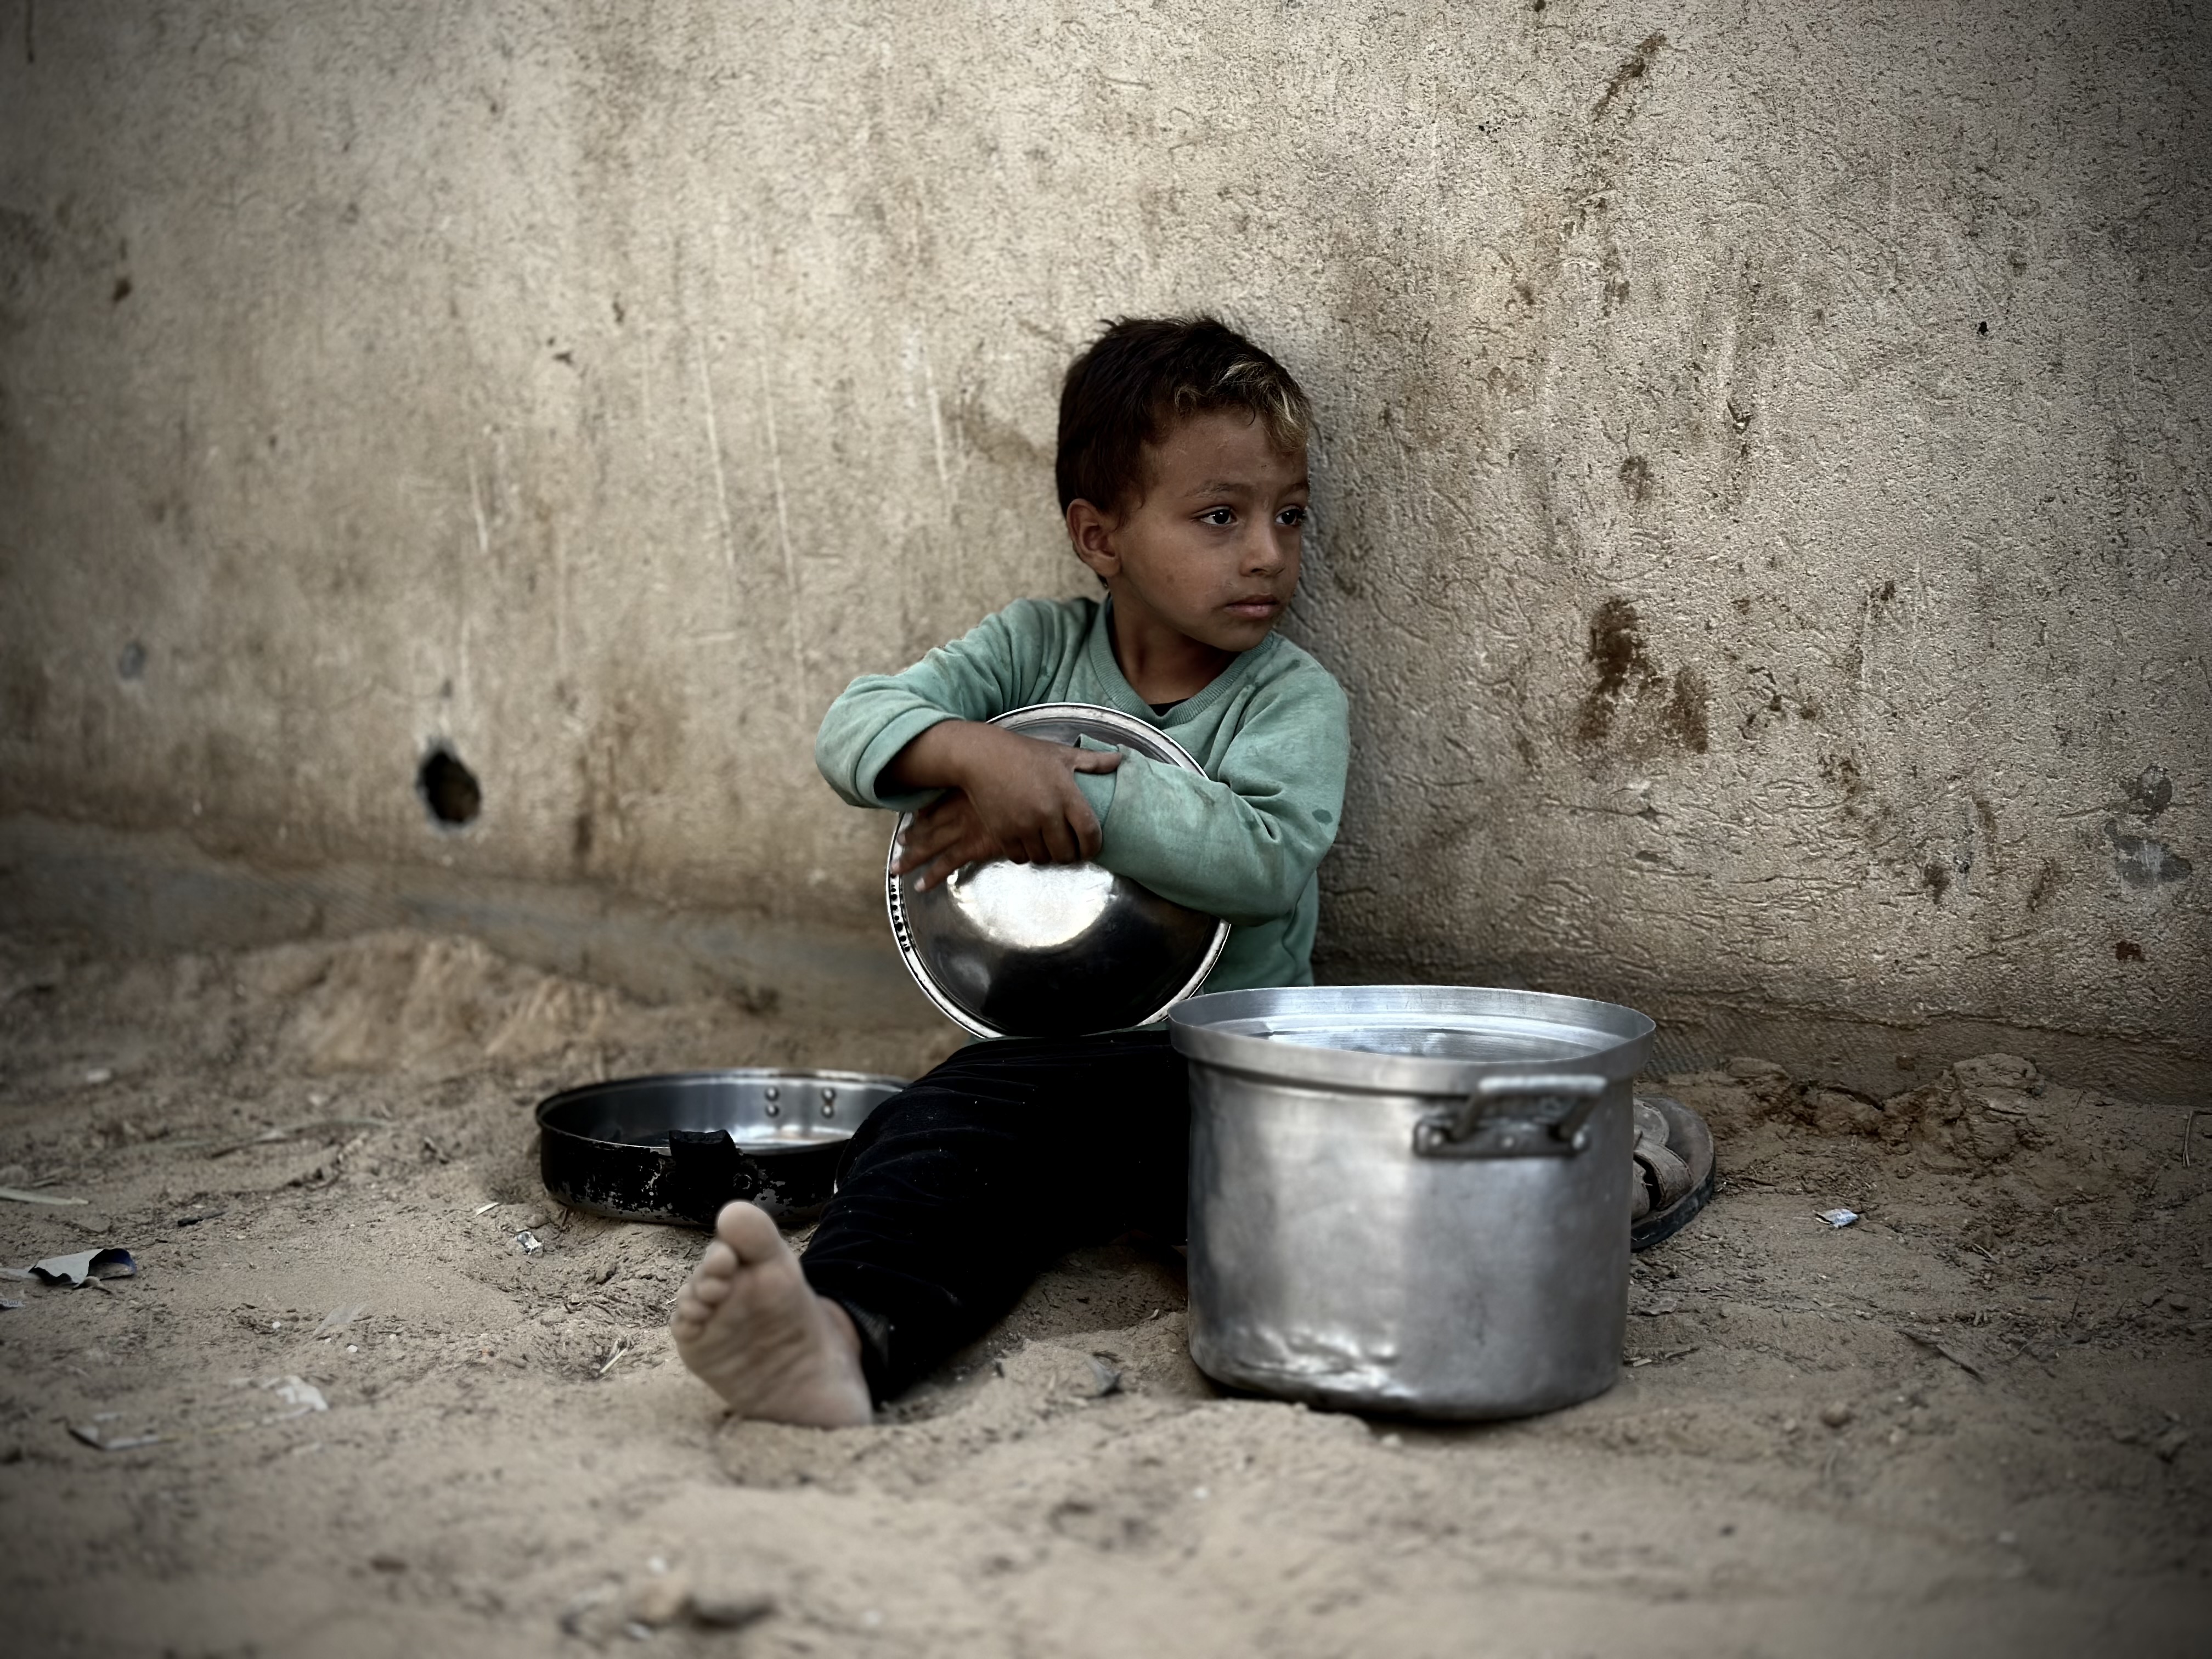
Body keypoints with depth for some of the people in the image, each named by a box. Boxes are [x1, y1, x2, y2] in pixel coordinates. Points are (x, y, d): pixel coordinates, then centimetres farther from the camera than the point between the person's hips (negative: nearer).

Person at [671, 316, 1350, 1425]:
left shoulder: (1295, 699, 2)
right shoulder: (1039, 648, 10)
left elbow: (1266, 858, -18)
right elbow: (855, 727, -1)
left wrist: (1080, 800, -21)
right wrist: (974, 751, -22)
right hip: (1040, 1051, 0)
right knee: (935, 1135, -32)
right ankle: (848, 1327, -58)